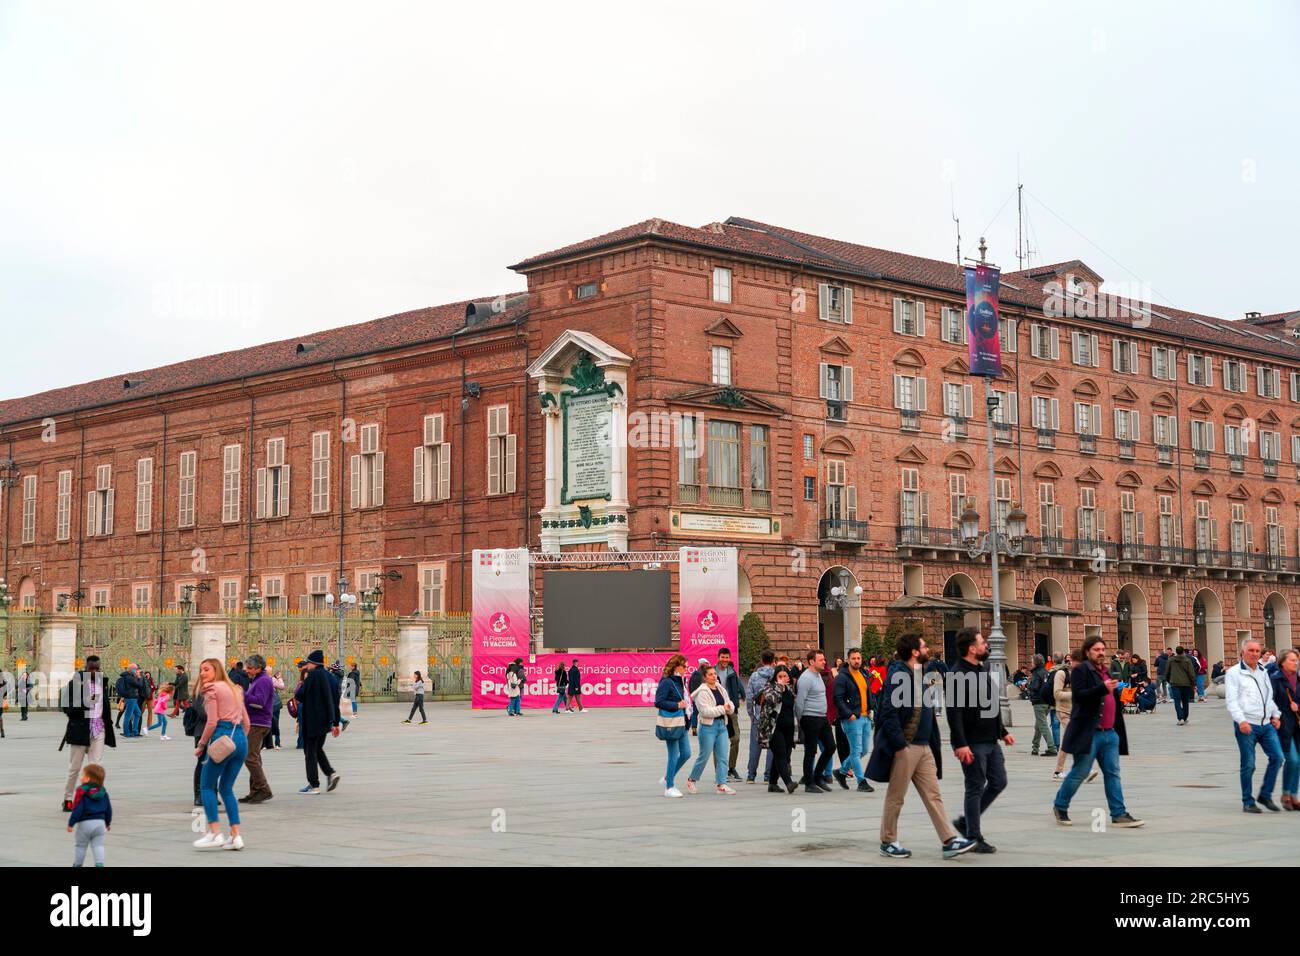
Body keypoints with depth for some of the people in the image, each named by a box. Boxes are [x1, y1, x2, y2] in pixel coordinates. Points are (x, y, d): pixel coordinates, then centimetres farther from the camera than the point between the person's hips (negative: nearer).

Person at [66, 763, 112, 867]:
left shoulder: (82, 792, -13)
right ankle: (99, 864, -9)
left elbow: (77, 809, -16)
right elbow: (108, 809, 12)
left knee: (80, 846, 11)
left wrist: (71, 823, -10)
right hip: (100, 822, 5)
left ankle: (77, 864, 18)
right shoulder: (103, 792, 6)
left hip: (84, 823, -5)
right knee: (98, 845, 6)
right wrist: (108, 822, 25)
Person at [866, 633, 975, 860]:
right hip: (904, 747, -8)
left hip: (924, 747, 8)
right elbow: (888, 712, -20)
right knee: (895, 798, 4)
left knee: (933, 796, 5)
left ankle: (950, 841, 4)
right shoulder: (898, 676, -15)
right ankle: (888, 842, 15)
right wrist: (899, 744, -22)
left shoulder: (922, 675, 13)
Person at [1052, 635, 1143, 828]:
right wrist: (1103, 688, -30)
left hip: (1110, 733, 8)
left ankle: (1119, 814, 3)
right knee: (1079, 773, 0)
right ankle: (1060, 807, 16)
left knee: (1113, 774, 3)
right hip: (1089, 732, -8)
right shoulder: (1081, 671, -6)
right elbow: (1078, 695, -21)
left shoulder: (1106, 672, 19)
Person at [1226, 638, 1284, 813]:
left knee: (1277, 757, -4)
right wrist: (1241, 720, -20)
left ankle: (1265, 795, 10)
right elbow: (1232, 701, -8)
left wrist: (1276, 714, 14)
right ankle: (1248, 802, 8)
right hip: (1246, 726, -5)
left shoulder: (1263, 672, 17)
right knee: (1248, 765, -2)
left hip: (1266, 724, 5)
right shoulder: (1234, 673, -1)